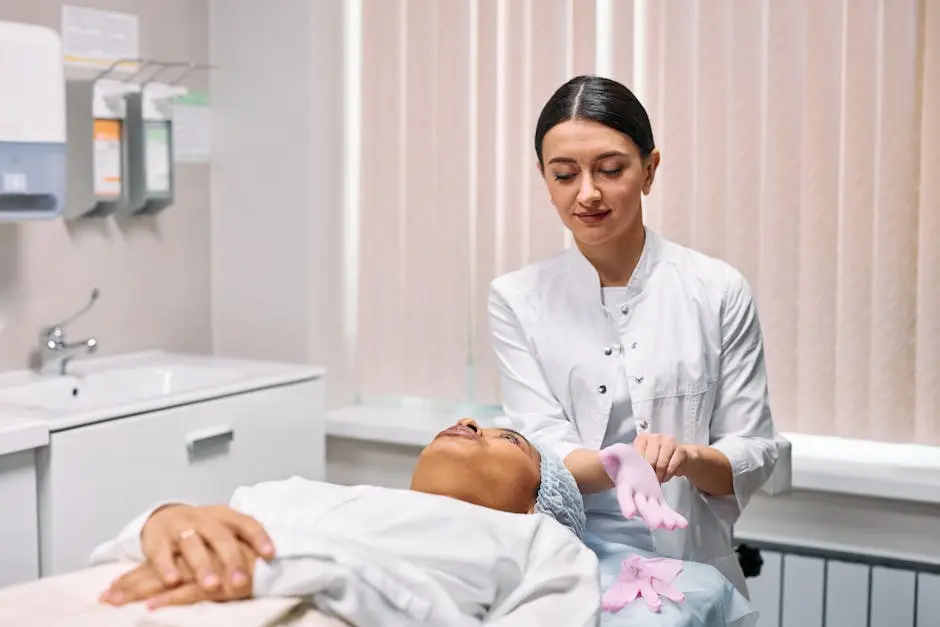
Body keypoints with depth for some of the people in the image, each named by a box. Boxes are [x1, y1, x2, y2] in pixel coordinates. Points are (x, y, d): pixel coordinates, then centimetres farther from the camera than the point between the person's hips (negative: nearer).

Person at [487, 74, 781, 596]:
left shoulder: (718, 292, 2)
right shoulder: (516, 299, 4)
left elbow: (752, 454, 3)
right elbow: (542, 447, -4)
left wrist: (688, 457, -18)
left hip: (690, 567, 1)